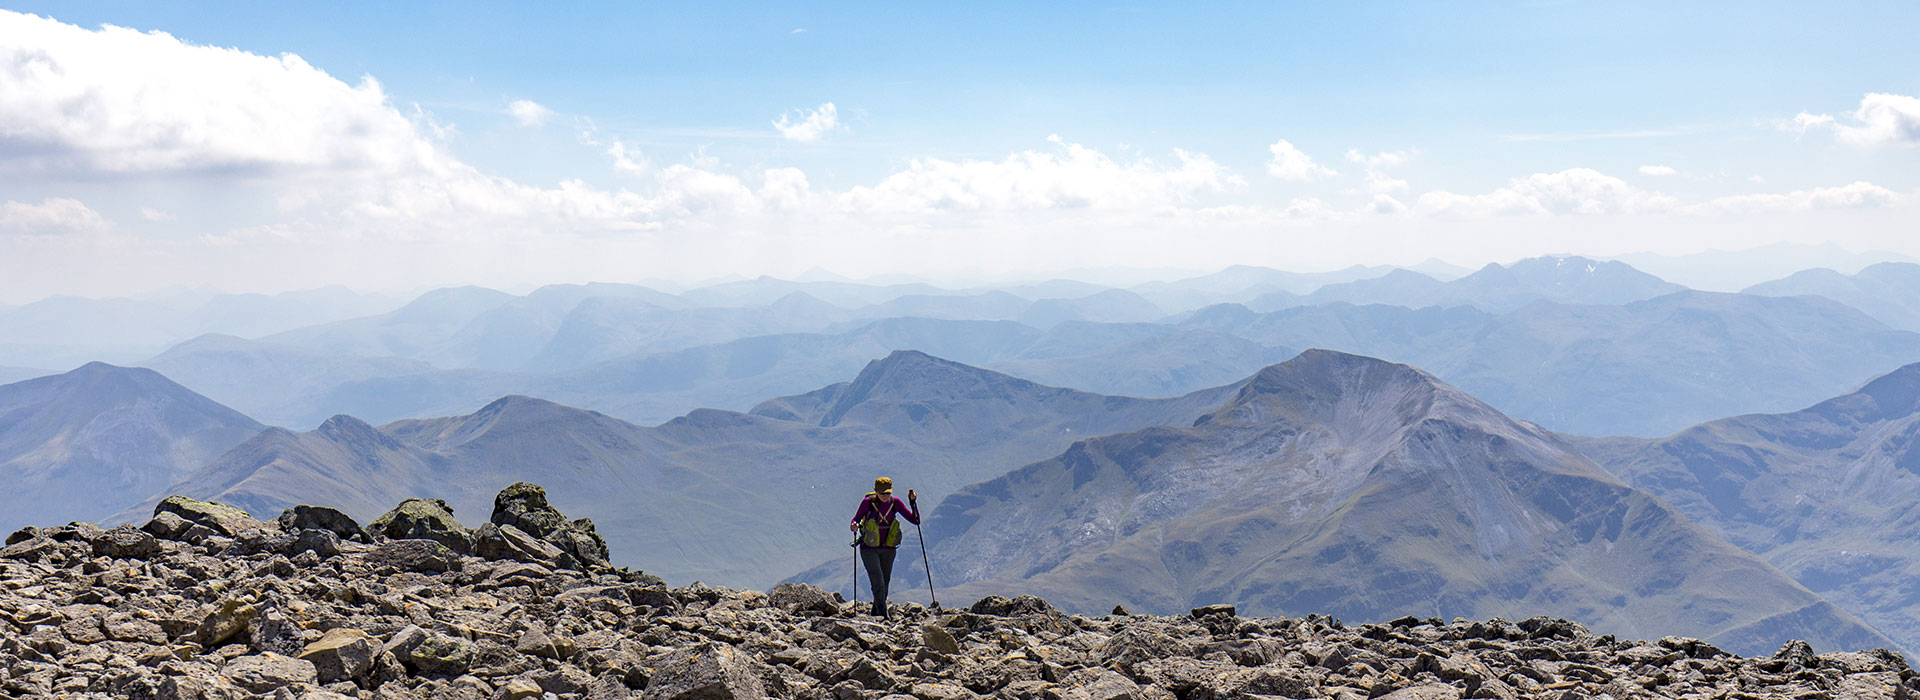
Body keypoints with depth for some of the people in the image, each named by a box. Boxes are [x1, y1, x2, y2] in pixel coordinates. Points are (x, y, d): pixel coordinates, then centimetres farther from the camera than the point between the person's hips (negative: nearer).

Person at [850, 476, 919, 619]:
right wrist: (853, 526, -25)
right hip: (869, 549, -4)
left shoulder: (895, 503, -5)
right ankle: (883, 617, -15)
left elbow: (915, 520, -7)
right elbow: (856, 519, -2)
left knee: (885, 585, 12)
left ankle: (875, 614, 31)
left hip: (888, 550, 4)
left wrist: (913, 502, -19)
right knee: (878, 584, -16)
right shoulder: (867, 502, -12)